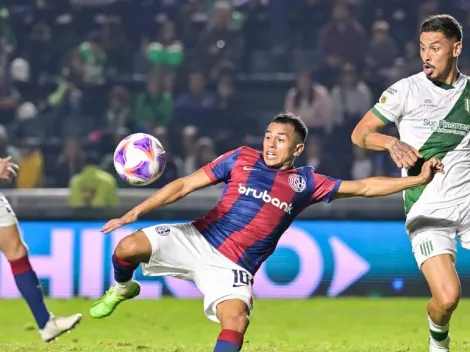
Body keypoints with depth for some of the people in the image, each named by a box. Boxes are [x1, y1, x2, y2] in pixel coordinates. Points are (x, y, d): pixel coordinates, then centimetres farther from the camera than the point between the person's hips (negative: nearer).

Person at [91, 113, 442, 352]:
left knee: (236, 321, -29)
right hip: (196, 239, 1)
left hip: (232, 267, 0)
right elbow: (183, 186, 1)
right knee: (128, 247, -19)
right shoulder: (242, 159, 2)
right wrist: (136, 211, -7)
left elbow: (364, 187, 8)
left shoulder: (306, 183, 4)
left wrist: (419, 179, 0)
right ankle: (122, 288, 17)